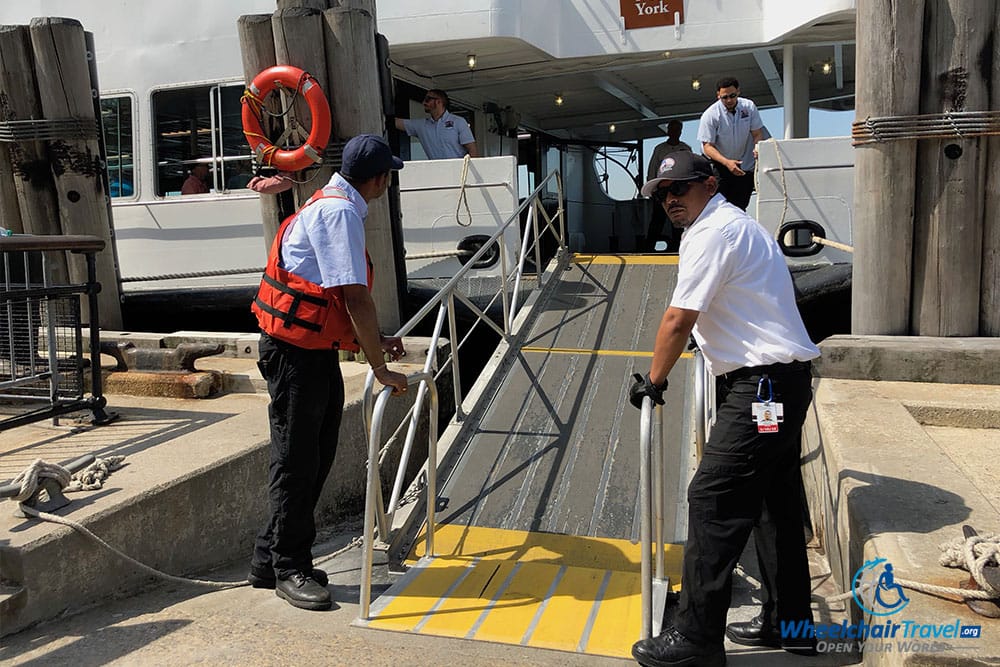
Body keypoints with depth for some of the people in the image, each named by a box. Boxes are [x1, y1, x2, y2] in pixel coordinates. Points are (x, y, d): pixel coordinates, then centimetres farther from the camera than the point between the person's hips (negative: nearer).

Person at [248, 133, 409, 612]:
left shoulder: (335, 206, 16)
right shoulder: (339, 212, -17)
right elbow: (356, 298, -21)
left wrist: (372, 341, 17)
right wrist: (381, 369, -17)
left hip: (318, 349, 10)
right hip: (295, 351, -10)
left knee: (317, 456, 14)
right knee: (297, 461, 0)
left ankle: (270, 561, 27)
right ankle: (289, 569, 14)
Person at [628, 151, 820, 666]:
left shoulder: (713, 232, -12)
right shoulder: (737, 224, 21)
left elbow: (678, 319, -15)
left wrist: (653, 380, -4)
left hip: (762, 385, -11)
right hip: (784, 380, 11)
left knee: (712, 501, -9)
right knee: (774, 499, 17)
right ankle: (788, 622, 31)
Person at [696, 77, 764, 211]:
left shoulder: (749, 107, -6)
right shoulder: (710, 115, -16)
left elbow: (757, 134, -3)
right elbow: (707, 146, -18)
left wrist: (757, 148, -28)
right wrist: (727, 162, -34)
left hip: (745, 165, 3)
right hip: (718, 165, -3)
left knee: (741, 207, 2)